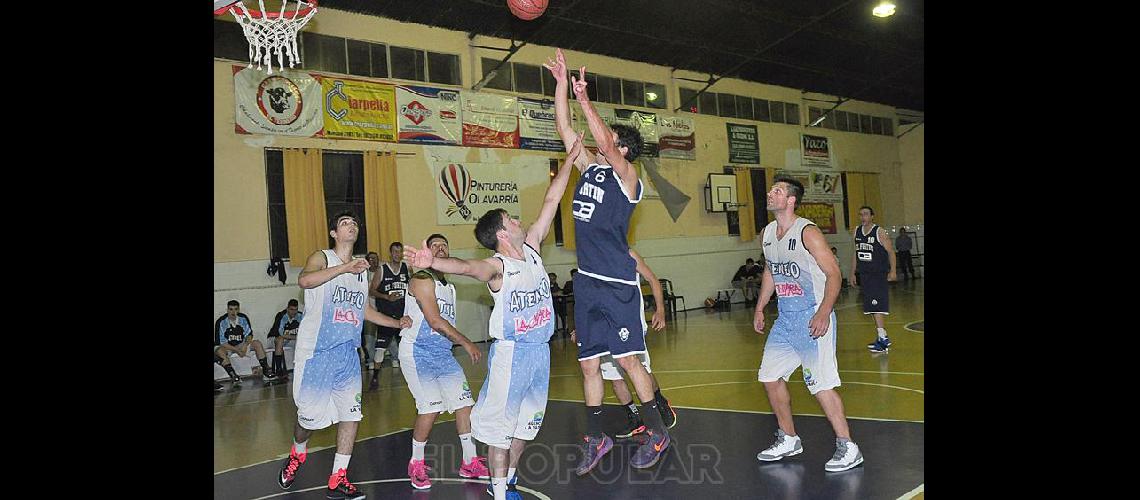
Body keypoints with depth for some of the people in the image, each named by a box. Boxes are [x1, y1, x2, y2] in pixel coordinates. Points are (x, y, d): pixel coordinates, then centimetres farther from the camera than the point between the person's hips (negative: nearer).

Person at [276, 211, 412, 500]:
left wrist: (397, 323, 21)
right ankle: (297, 455, 35)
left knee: (351, 415, -1)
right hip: (316, 352, -6)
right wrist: (345, 267, -34)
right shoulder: (322, 258, -4)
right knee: (311, 416, 2)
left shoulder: (360, 269, 16)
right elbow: (304, 280, -28)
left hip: (347, 354, 6)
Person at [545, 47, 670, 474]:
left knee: (628, 358, -3)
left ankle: (657, 432, 12)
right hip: (587, 281, 7)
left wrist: (583, 97, -18)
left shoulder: (626, 175, -5)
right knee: (589, 363, 9)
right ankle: (595, 438, 20)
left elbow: (603, 142, -21)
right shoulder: (590, 168, 13)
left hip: (618, 285, -7)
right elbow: (565, 130, 12)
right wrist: (561, 83, 8)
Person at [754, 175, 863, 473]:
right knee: (770, 376, 10)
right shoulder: (766, 234, 8)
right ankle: (788, 440, 24)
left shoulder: (808, 232, -15)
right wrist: (760, 309, 20)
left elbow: (833, 273, -16)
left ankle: (848, 448, 3)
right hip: (785, 319, 8)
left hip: (813, 317, -8)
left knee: (821, 383, -10)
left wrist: (824, 313, -26)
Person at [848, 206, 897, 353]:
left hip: (878, 274, -6)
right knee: (872, 307, 11)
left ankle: (882, 340, -12)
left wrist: (892, 271, -14)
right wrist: (853, 273, 15)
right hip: (864, 274, 7)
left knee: (876, 307, -14)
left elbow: (891, 251, -7)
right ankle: (883, 336, 21)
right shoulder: (856, 232, 8)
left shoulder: (880, 232, -10)